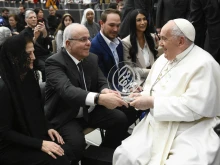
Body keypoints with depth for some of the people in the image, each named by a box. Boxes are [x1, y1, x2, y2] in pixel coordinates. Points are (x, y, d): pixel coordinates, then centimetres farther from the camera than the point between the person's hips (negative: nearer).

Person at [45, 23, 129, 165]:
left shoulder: (92, 58, 2)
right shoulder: (55, 62, -21)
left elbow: (101, 83, 0)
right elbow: (67, 90, -37)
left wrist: (105, 91, -27)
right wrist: (99, 98, -53)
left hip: (90, 111, 7)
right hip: (65, 116, -6)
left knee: (120, 119, -9)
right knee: (77, 143, -31)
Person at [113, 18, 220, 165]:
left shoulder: (204, 64, -14)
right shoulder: (163, 59, 11)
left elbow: (194, 107, -24)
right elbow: (151, 89, 19)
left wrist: (152, 102, -20)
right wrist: (141, 97, -5)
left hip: (190, 133, -6)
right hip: (157, 126, 7)